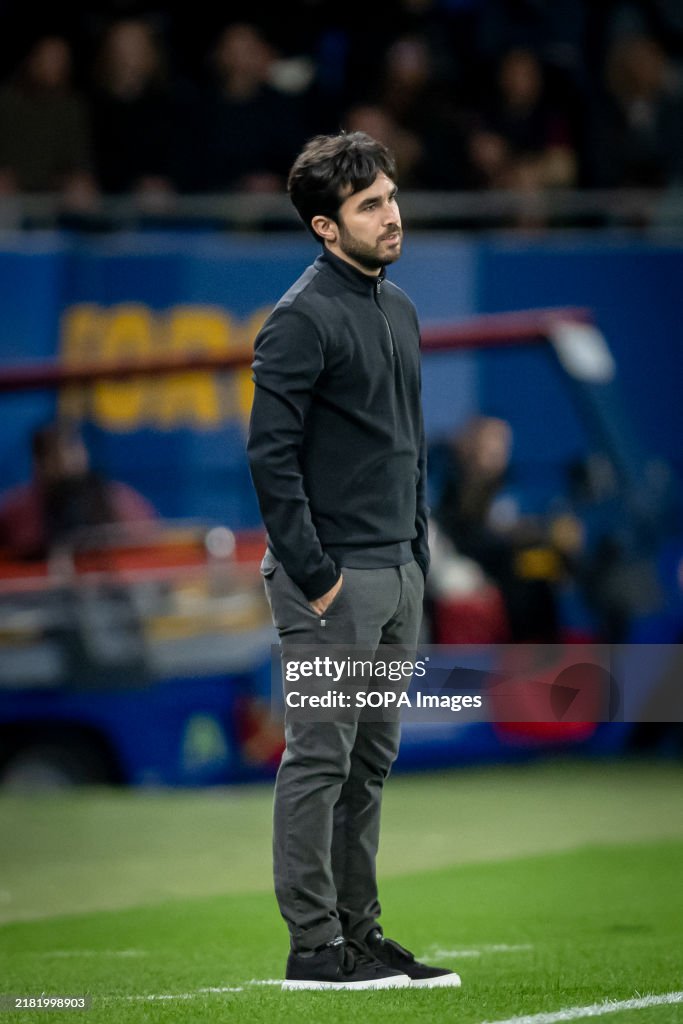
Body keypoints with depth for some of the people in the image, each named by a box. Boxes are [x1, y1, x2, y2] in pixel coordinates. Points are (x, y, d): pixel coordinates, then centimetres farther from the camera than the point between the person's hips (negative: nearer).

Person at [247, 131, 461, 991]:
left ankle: (359, 933, 18)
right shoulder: (302, 319, -13)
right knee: (320, 761, -5)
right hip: (331, 579, -9)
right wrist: (313, 575, -17)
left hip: (397, 574, 9)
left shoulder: (399, 310, 15)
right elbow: (270, 453, -17)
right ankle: (315, 946, -1)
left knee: (370, 764, 12)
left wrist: (418, 554, 16)